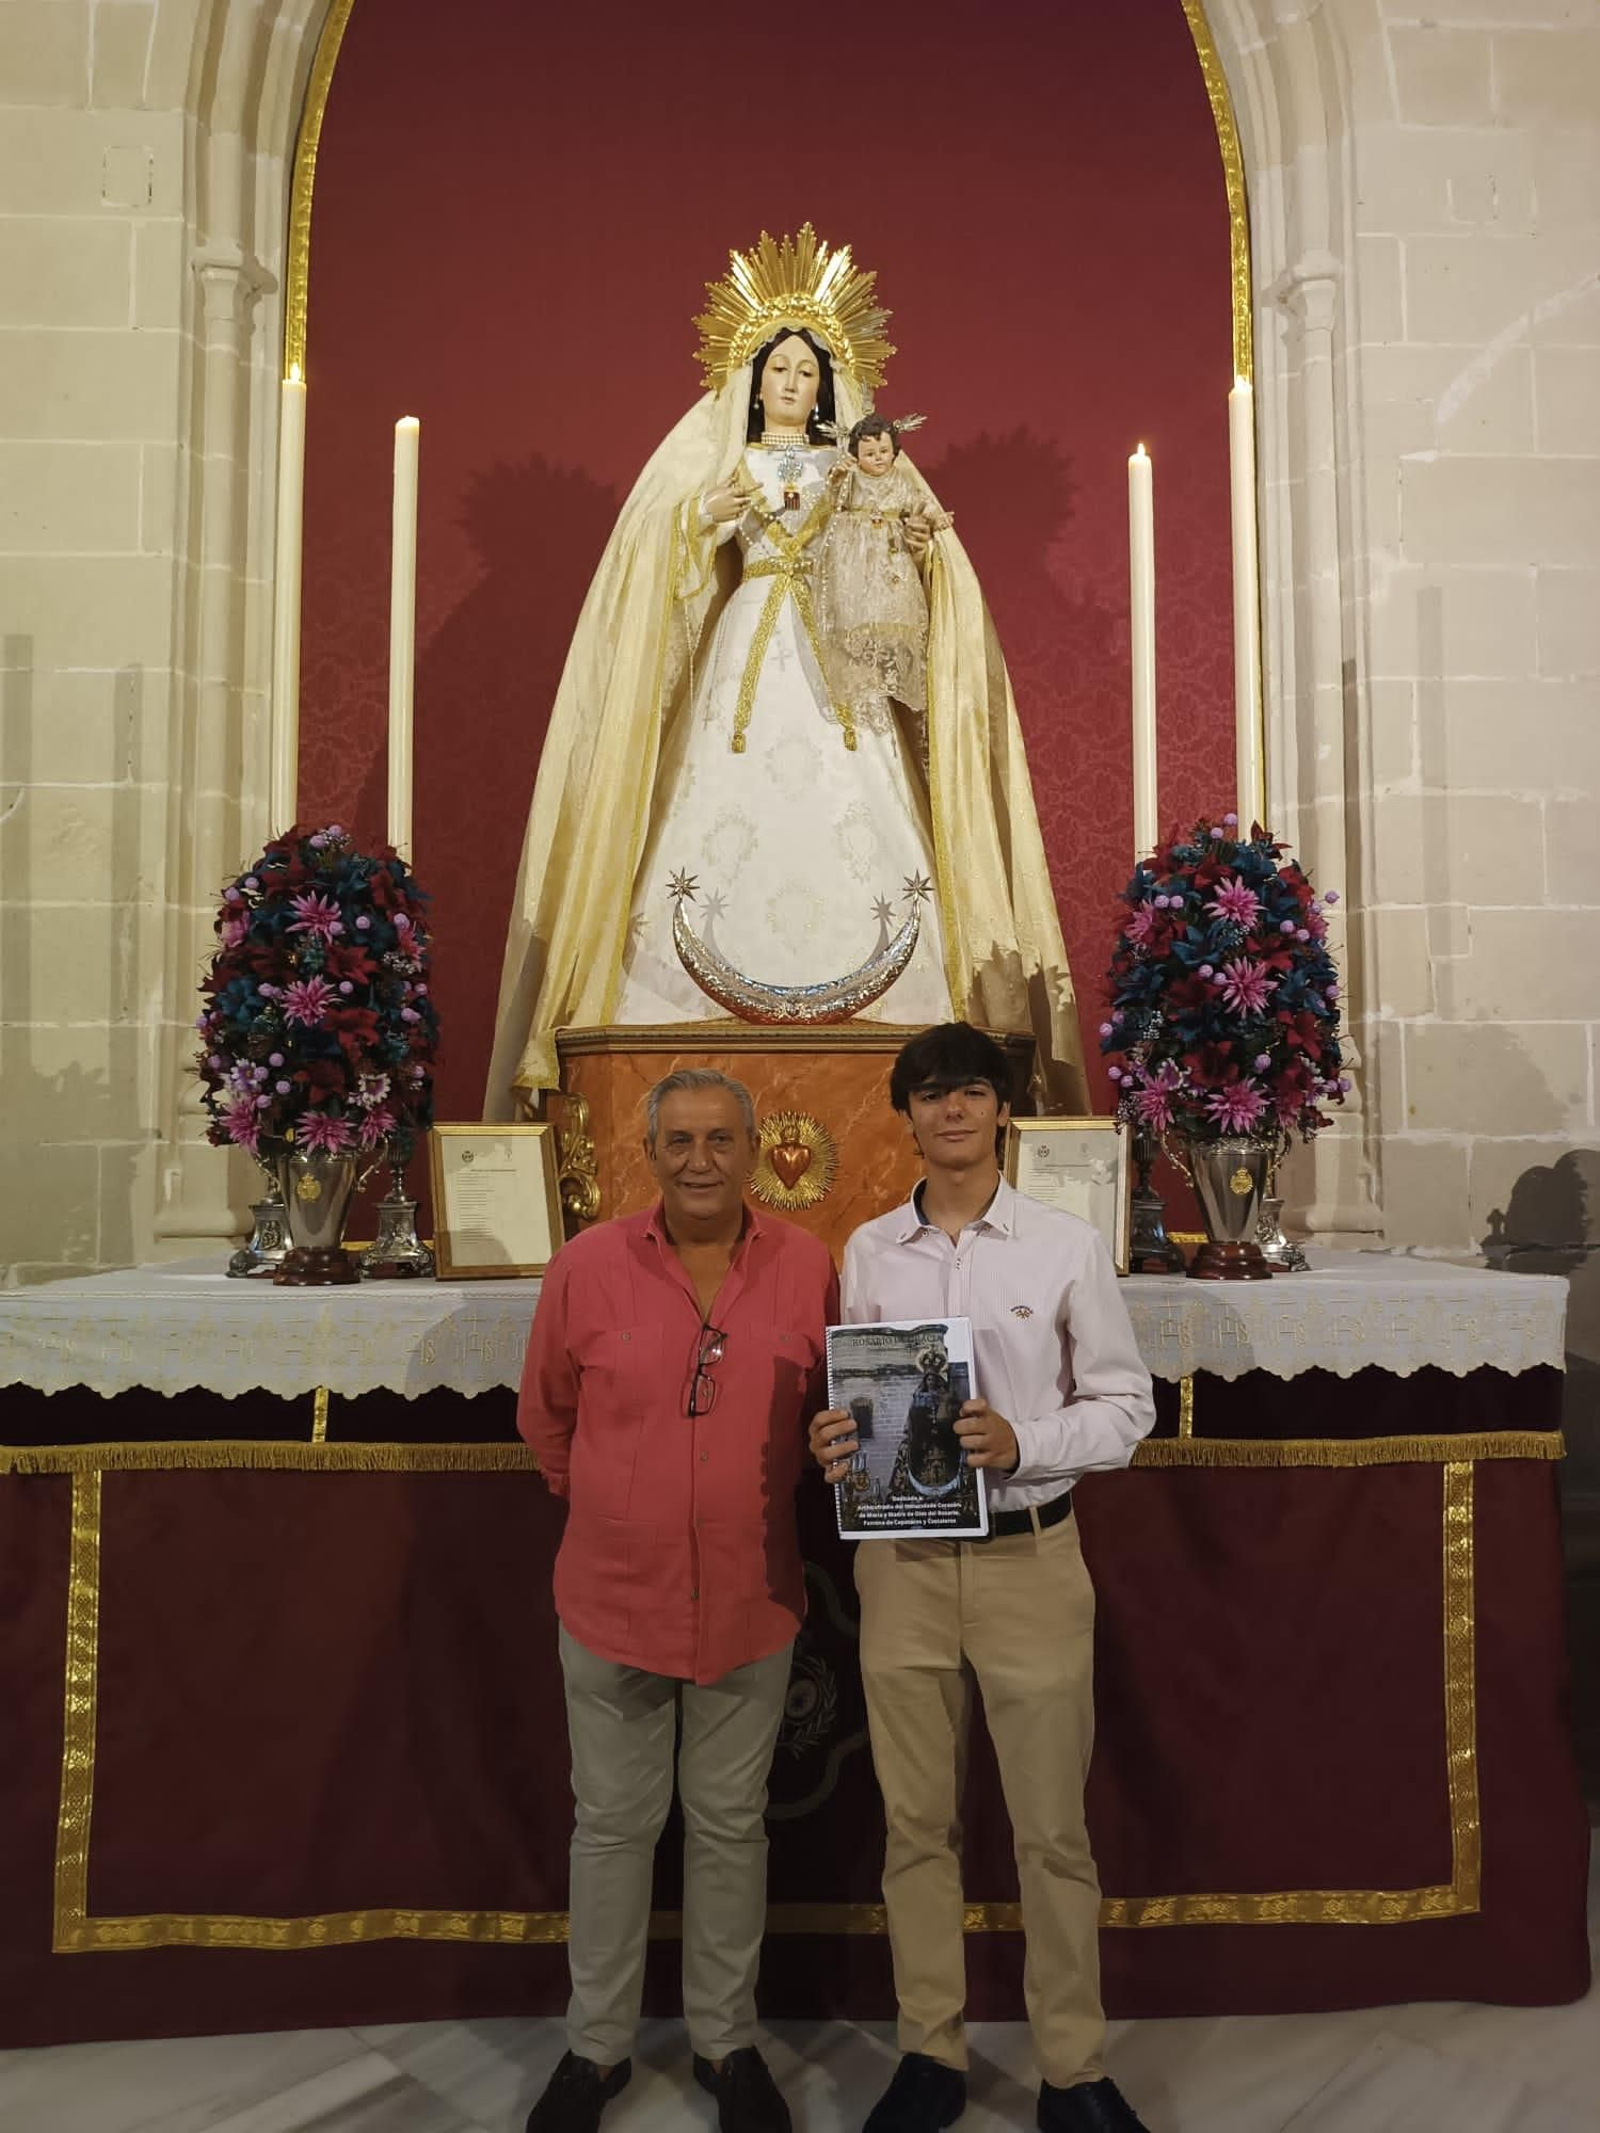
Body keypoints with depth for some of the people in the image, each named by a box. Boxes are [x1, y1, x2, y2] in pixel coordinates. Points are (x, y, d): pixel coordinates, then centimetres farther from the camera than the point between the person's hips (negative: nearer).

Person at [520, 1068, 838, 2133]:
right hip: (612, 1596, 0)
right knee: (613, 1825, 16)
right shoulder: (588, 1264, -10)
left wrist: (768, 1513, 5)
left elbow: (832, 1405, 5)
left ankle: (727, 2041, 39)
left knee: (731, 1826, 18)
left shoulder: (806, 1265, -9)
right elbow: (546, 1416, 3)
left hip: (752, 1600, 1)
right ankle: (597, 2045, 38)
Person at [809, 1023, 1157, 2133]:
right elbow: (850, 1400, 10)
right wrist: (833, 1443, -12)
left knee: (1053, 1829, 8)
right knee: (918, 1823, 14)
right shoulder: (867, 1252, 4)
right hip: (901, 1560, 2)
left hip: (1029, 1558, -2)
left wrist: (1021, 1442, -18)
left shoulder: (1069, 1245, -3)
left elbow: (1125, 1405, -2)